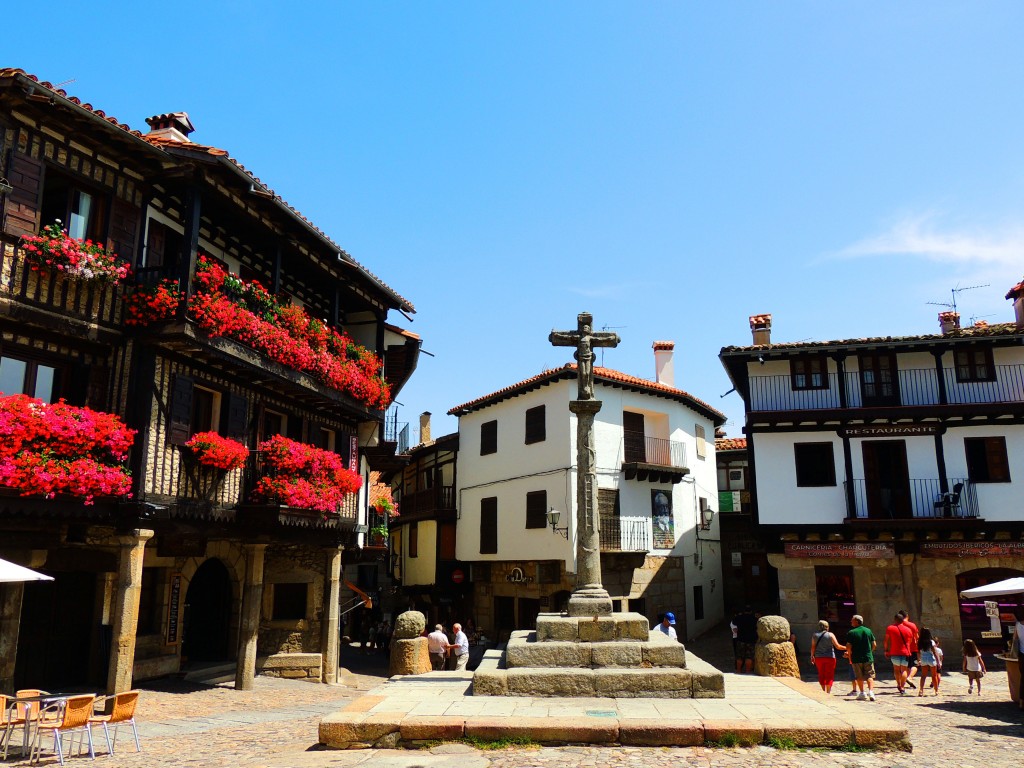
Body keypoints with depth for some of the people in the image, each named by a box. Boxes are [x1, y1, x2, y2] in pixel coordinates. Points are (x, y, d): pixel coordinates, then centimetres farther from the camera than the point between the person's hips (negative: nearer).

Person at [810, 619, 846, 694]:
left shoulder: (815, 635, 1)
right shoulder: (830, 635, -6)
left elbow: (813, 647, 0)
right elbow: (837, 646, -9)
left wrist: (812, 656, 10)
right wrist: (846, 648, 5)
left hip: (818, 657, 2)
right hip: (830, 657, -2)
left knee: (821, 675, 13)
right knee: (829, 675, 5)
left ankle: (823, 690, 17)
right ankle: (828, 691, 1)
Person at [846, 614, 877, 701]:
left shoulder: (851, 633, -9)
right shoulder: (868, 631, 2)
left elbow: (849, 647, -11)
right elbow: (874, 645, 5)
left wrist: (850, 656, 3)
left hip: (856, 658, -2)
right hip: (868, 658, 2)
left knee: (860, 677, 10)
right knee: (870, 676, 6)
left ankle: (862, 693, 14)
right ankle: (871, 691, -10)